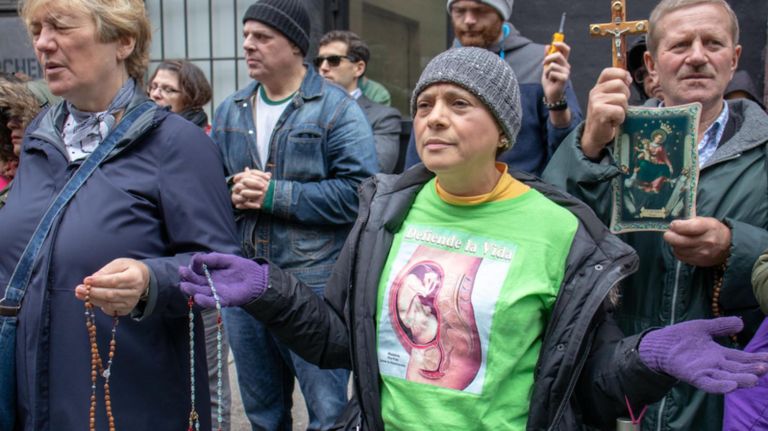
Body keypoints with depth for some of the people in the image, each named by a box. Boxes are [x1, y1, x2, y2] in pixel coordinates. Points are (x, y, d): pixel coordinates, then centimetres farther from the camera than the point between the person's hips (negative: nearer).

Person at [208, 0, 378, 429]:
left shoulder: (337, 109, -7)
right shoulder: (229, 112, 11)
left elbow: (357, 191, -16)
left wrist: (275, 194, -18)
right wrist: (232, 193, -9)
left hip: (315, 284, -5)